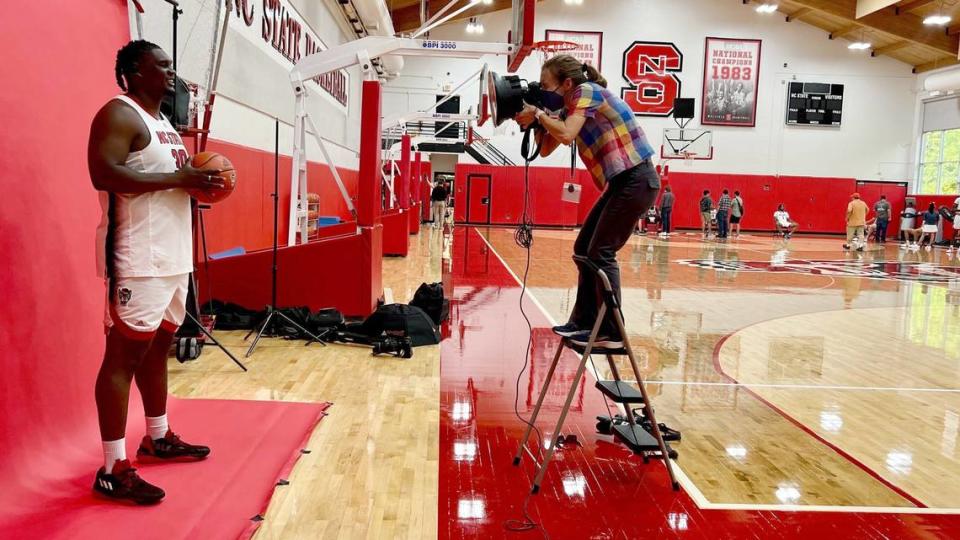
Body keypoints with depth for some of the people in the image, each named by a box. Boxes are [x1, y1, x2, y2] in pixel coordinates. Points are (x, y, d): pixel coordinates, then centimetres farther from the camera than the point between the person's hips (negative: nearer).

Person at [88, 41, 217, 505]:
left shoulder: (165, 124, 20)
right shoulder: (118, 114, -10)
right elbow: (104, 173, -24)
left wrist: (196, 182, 7)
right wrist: (176, 179, -21)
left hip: (173, 254, 10)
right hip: (138, 257, -10)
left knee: (158, 346, 17)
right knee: (124, 352, -7)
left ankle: (158, 438, 30)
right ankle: (113, 469, -1)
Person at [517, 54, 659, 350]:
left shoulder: (586, 91, -12)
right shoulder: (569, 107, 14)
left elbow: (567, 135, -27)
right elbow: (546, 149, 17)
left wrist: (537, 114, -14)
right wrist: (536, 120, 3)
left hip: (636, 180, -10)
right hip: (622, 182, 10)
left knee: (601, 254, -10)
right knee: (584, 250, 11)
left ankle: (610, 334, -5)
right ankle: (584, 321, 19)